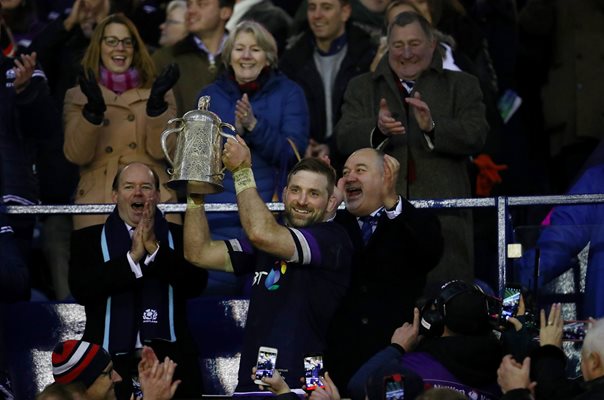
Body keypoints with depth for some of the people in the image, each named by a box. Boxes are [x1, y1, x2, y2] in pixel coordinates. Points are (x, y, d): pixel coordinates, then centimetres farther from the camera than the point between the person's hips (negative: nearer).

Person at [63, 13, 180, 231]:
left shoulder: (156, 91, 12)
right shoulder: (77, 96, 10)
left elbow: (160, 150, -2)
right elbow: (76, 155, -4)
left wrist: (157, 103, -15)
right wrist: (93, 109, -17)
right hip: (97, 209, 0)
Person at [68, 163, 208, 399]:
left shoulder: (179, 237, 9)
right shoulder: (87, 239, 7)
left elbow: (196, 284, -5)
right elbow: (81, 289, -7)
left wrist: (155, 247, -14)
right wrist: (133, 256, -14)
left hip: (170, 360, 1)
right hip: (110, 361, -1)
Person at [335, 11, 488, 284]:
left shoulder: (461, 86, 13)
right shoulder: (362, 87, 17)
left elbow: (475, 136, -2)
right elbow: (344, 138, 2)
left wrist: (432, 127, -21)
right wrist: (378, 129, -19)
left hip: (442, 217, -1)